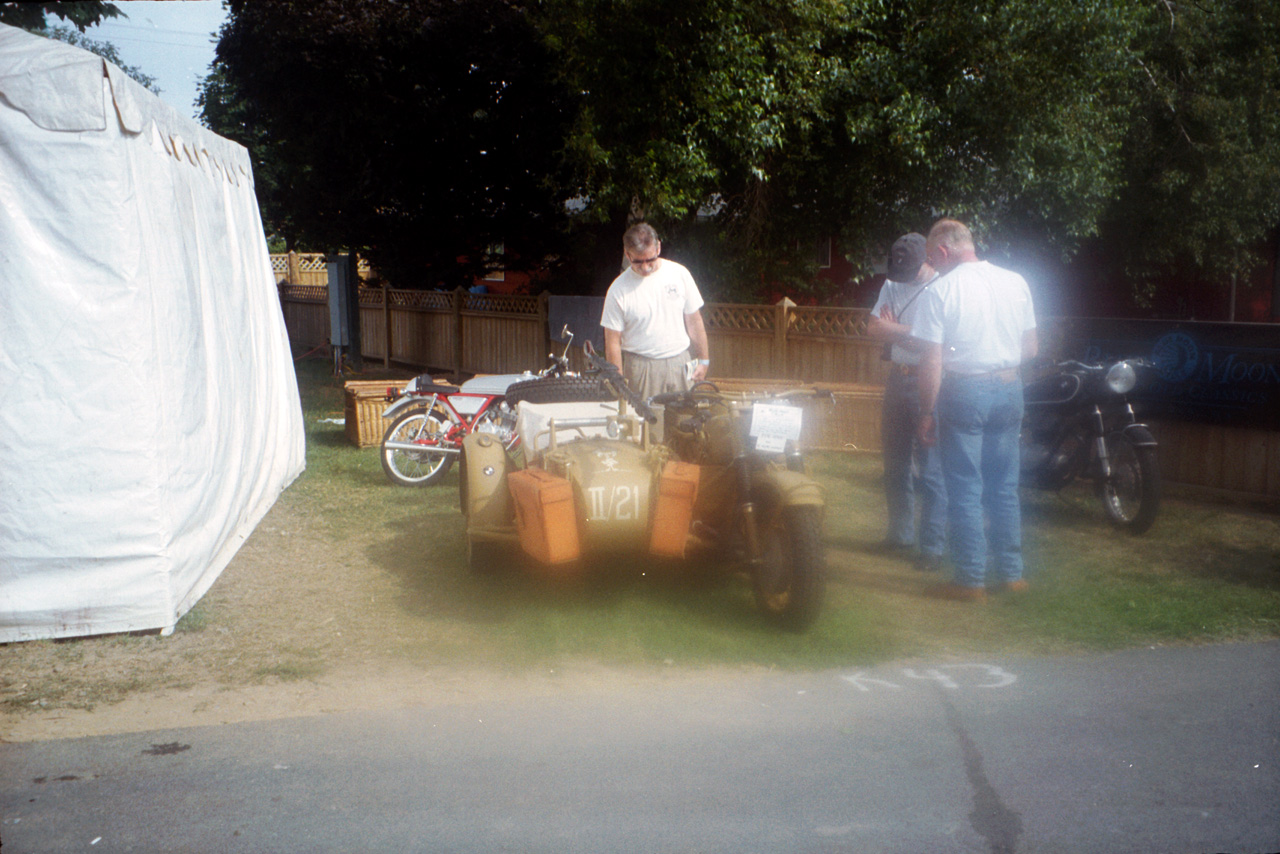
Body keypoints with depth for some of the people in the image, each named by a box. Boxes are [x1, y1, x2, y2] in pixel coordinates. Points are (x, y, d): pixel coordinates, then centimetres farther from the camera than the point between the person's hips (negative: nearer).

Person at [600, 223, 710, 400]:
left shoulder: (679, 273, 1)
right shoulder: (618, 290, -7)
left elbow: (694, 321, 10)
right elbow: (613, 342, -5)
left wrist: (703, 360, 11)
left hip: (680, 364, 2)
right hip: (640, 368, -2)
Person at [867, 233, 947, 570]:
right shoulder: (892, 285, 10)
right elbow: (873, 328, 3)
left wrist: (892, 329, -10)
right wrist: (909, 333, -12)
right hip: (897, 380, 6)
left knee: (929, 469, -7)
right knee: (895, 463, 13)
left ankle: (933, 545, 0)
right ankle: (901, 533, 26)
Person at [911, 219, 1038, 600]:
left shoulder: (940, 290, -10)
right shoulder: (1015, 282, 4)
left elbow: (932, 361, -12)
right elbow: (1031, 347, 10)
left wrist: (927, 413, -5)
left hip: (963, 390, -5)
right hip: (1009, 387, 5)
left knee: (965, 489, 3)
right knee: (1005, 486, 14)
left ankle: (971, 579, 6)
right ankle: (1011, 573, 20)